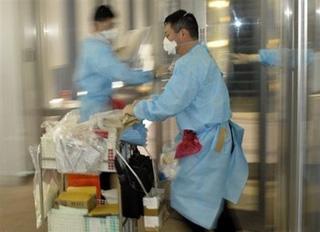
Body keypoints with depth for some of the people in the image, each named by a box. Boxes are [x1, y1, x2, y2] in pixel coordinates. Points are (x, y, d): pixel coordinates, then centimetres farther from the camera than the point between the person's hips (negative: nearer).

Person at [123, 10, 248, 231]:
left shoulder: (190, 64, -20)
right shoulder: (200, 56, 13)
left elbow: (167, 106, -23)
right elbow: (175, 95, 19)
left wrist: (136, 109, -8)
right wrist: (145, 102, 9)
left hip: (205, 142, -10)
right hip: (211, 137, 10)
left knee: (193, 200, 2)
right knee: (208, 197, 19)